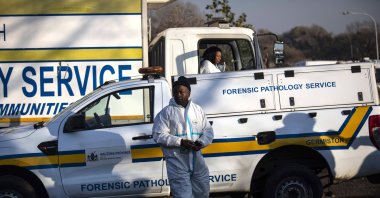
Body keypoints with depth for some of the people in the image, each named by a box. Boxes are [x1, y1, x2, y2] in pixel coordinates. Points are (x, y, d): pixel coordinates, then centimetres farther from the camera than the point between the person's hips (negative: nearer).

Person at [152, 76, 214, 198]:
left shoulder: (198, 109, 11)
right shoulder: (166, 112, -5)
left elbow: (208, 130, 13)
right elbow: (158, 135, -11)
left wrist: (202, 142, -9)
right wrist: (180, 142, -20)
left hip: (197, 160, 6)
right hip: (177, 162, -5)